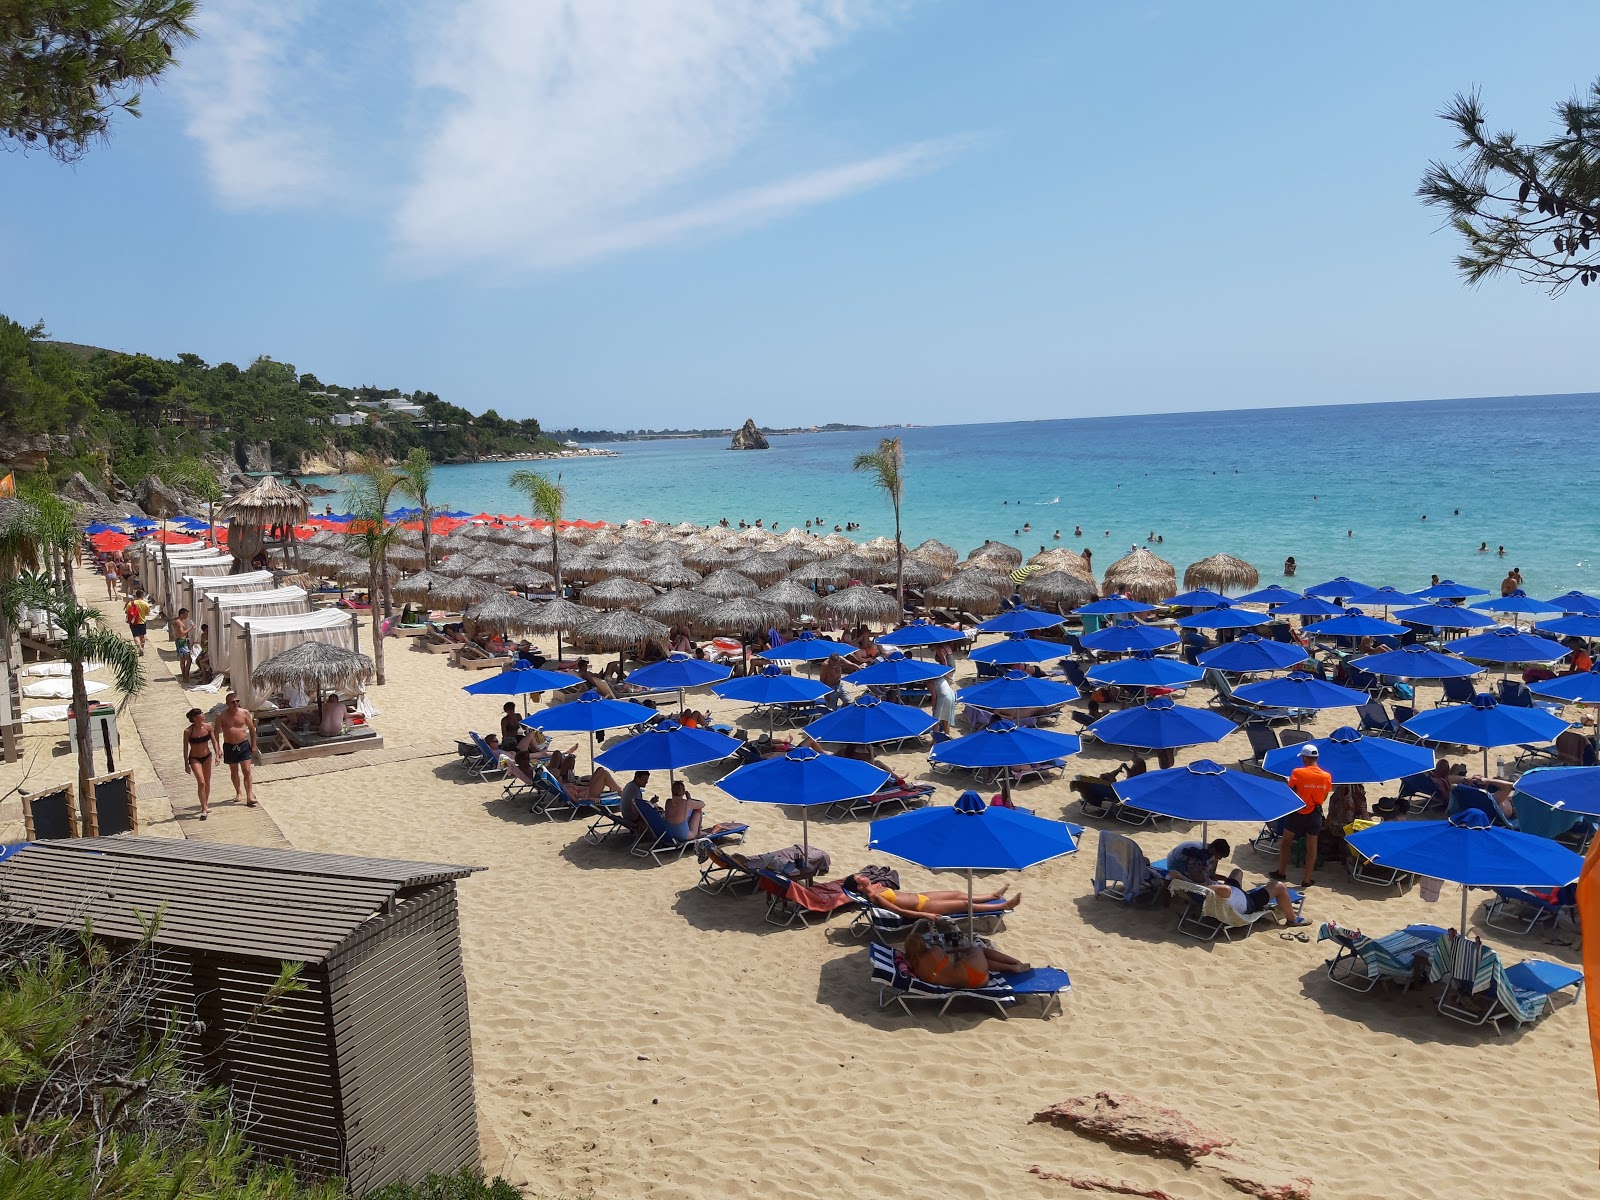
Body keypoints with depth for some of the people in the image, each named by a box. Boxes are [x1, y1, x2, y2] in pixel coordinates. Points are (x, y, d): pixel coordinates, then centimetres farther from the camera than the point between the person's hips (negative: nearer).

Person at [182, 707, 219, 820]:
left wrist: (217, 755, -6)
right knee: (201, 782, -14)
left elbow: (214, 741, 1)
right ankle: (204, 809, -8)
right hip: (194, 759, -4)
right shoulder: (188, 731, -17)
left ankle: (205, 805, 31)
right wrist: (186, 764, -7)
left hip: (207, 756, 4)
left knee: (207, 782, 13)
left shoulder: (208, 727, -8)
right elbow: (185, 748, -9)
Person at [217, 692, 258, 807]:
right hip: (229, 747, 1)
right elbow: (217, 733, 0)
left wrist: (253, 745, 5)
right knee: (234, 772, 14)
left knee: (247, 771, -7)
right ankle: (238, 793, 33)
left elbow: (252, 729, 5)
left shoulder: (245, 713, -4)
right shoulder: (222, 716, -6)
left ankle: (249, 797, -8)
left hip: (244, 745, -1)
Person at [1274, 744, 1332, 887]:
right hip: (1315, 815, 3)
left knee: (1285, 842, 16)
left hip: (1298, 814, -3)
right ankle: (1307, 880, 19)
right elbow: (1325, 797, 5)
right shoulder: (1326, 776, -6)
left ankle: (1281, 873, 23)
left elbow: (1289, 792, -13)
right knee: (1311, 847, 12)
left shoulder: (1297, 773, -18)